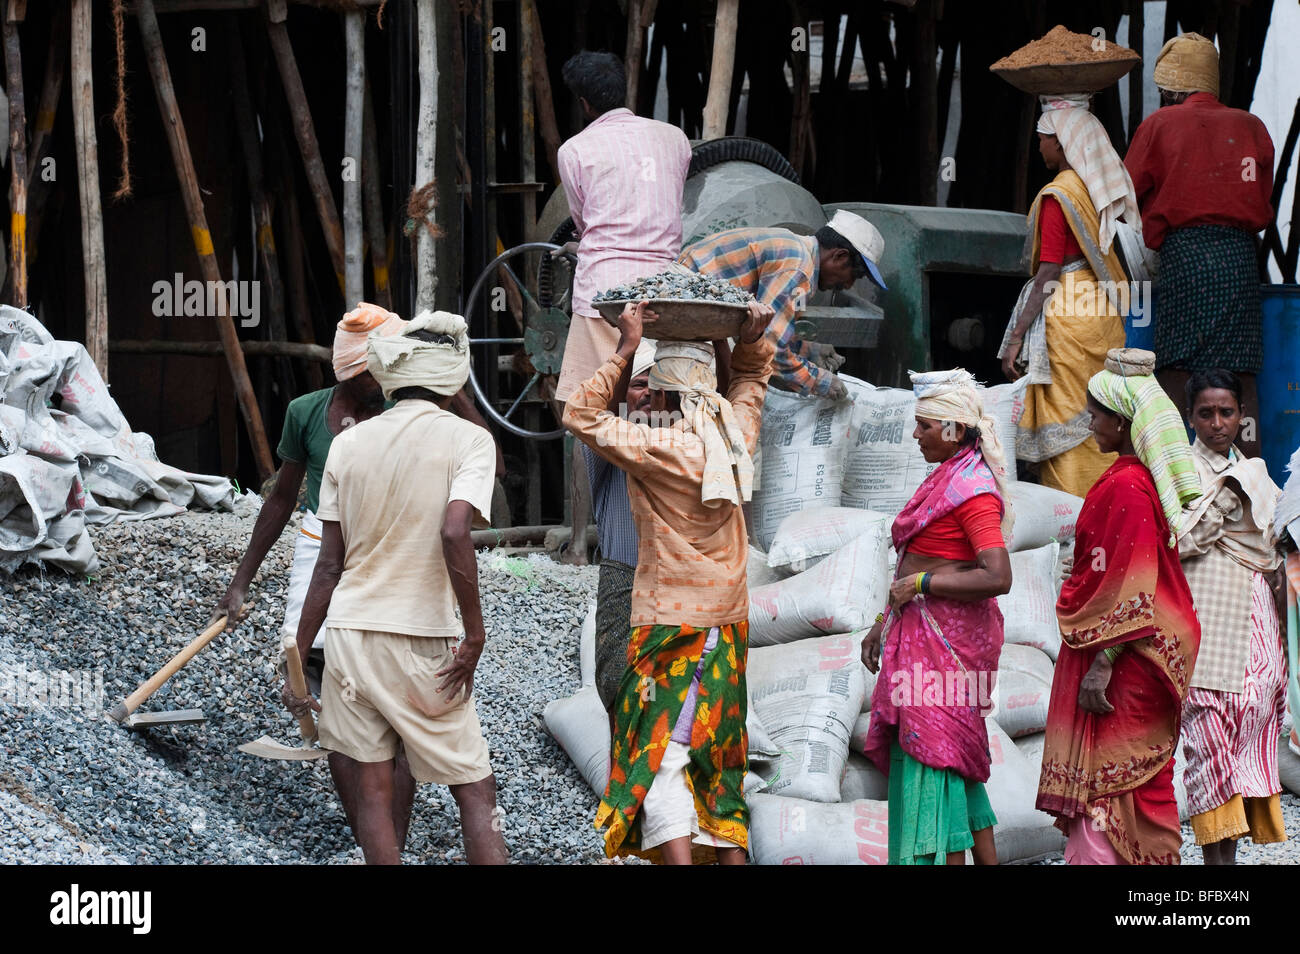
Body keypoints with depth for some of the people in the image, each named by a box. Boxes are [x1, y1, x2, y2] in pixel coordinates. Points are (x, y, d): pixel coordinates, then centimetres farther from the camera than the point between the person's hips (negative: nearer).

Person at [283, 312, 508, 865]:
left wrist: (298, 659, 9)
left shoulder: (348, 444, 5)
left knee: (372, 788, 8)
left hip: (350, 631, 3)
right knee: (476, 790, 6)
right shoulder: (467, 439, -5)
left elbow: (329, 565, 4)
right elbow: (454, 534, -22)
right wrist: (475, 635, -15)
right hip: (425, 640, -3)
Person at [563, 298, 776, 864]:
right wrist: (752, 340, 3)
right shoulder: (735, 437, 3)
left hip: (672, 623, -7)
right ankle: (732, 857, 18)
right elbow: (752, 377, 22)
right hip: (729, 620, 7)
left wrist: (624, 350, -8)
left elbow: (580, 415, -9)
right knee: (715, 756, 15)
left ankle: (678, 858, -19)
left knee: (659, 756, -8)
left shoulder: (658, 450, -17)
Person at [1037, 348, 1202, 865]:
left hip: (1123, 660, -10)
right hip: (1142, 658, 10)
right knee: (1138, 780, 13)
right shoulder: (1147, 479, 12)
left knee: (1105, 784, -8)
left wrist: (1101, 663, -22)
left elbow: (1127, 588, -22)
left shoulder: (1126, 487, -19)